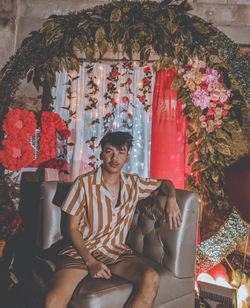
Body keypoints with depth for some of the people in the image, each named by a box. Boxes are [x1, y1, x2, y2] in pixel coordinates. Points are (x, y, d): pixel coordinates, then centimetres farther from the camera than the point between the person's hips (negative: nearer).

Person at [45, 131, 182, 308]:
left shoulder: (134, 184, 5)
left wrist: (171, 199, -2)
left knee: (151, 279, -27)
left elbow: (165, 183, 21)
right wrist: (90, 261, -14)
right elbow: (73, 228, -1)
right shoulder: (84, 184, -5)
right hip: (82, 251, -3)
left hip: (117, 252, 3)